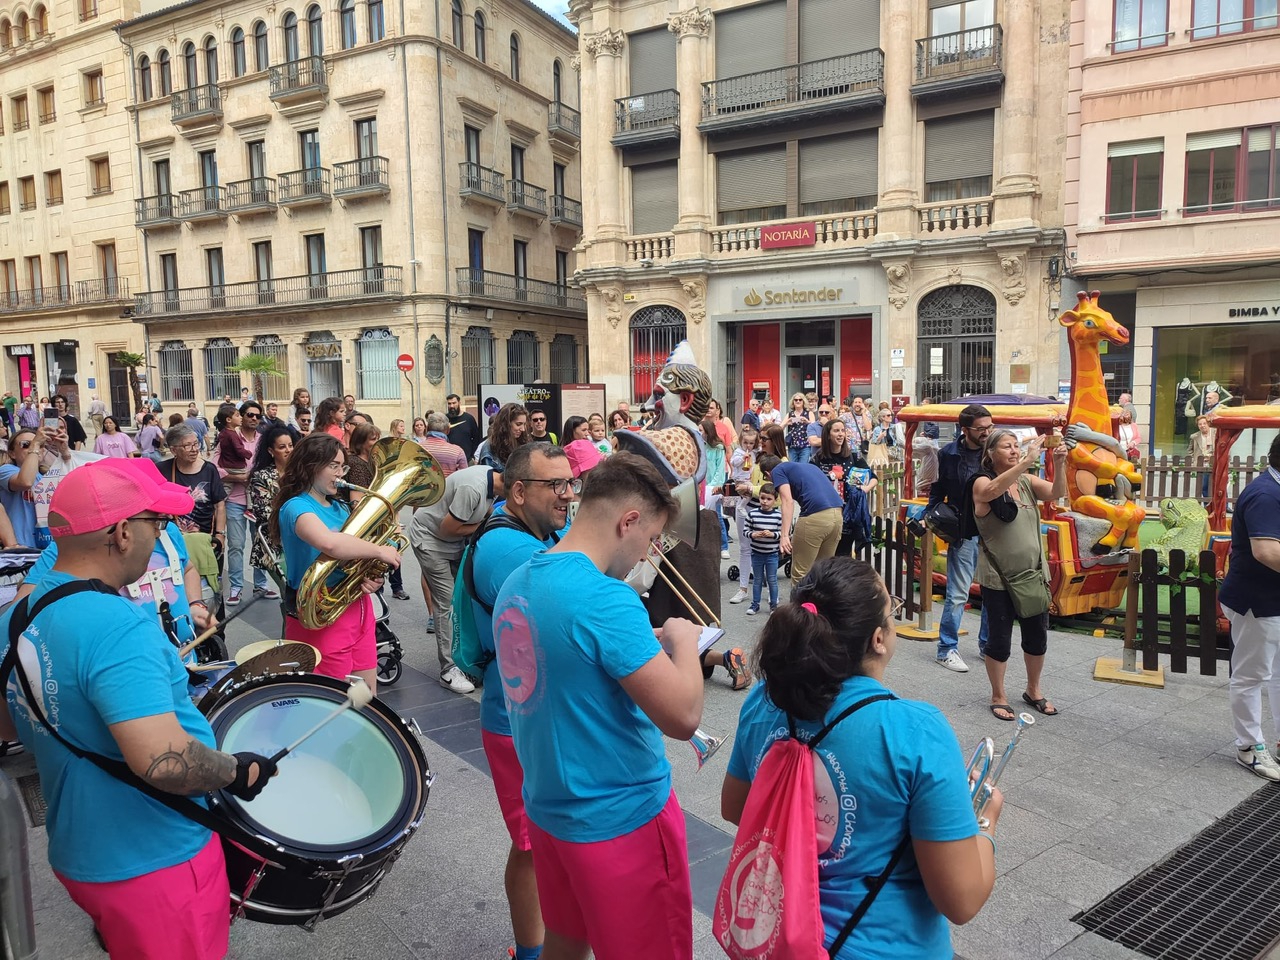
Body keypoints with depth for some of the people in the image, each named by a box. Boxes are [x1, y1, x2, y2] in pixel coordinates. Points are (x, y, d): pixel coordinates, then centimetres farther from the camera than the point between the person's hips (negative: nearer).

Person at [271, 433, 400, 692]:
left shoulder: (339, 507, 11)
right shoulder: (296, 507, -15)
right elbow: (330, 544, -36)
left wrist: (374, 576, -6)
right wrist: (379, 551, -24)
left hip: (358, 609, 8)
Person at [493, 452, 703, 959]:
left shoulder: (516, 583, 1)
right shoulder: (605, 598, -26)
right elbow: (682, 717, -28)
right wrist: (683, 641, -11)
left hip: (547, 809, 8)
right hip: (621, 820, -8)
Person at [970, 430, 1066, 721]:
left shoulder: (1027, 481, 5)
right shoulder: (982, 482, -9)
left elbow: (1057, 493, -11)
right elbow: (993, 490, -32)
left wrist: (1059, 464, -28)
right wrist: (1027, 462, -42)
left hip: (1033, 573, 5)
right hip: (998, 577, -5)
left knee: (1037, 637, 15)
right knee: (999, 640, 5)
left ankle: (1033, 691, 36)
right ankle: (998, 697, 23)